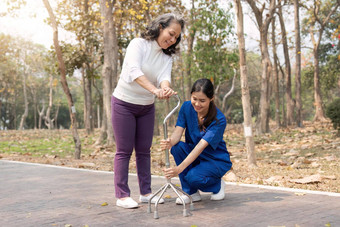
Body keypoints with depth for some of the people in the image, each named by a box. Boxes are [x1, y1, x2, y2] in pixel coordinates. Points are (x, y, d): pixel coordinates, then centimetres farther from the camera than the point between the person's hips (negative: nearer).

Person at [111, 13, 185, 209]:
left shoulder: (167, 57, 2)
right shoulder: (138, 44, -15)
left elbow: (164, 77, -18)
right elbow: (134, 71, -32)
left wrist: (166, 89, -43)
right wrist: (154, 90, -47)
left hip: (147, 107, 6)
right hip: (124, 103, -6)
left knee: (144, 150, 9)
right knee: (124, 151, -3)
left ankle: (146, 192, 17)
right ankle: (122, 195, 3)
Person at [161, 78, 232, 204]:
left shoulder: (219, 119, -25)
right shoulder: (187, 107, -10)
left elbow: (201, 146, -34)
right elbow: (178, 131, -18)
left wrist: (179, 168, -45)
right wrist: (170, 142, -45)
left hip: (216, 160, -5)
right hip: (193, 155, 5)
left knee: (193, 177, -33)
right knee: (177, 147, -27)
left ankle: (218, 185, 4)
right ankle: (191, 192, -11)